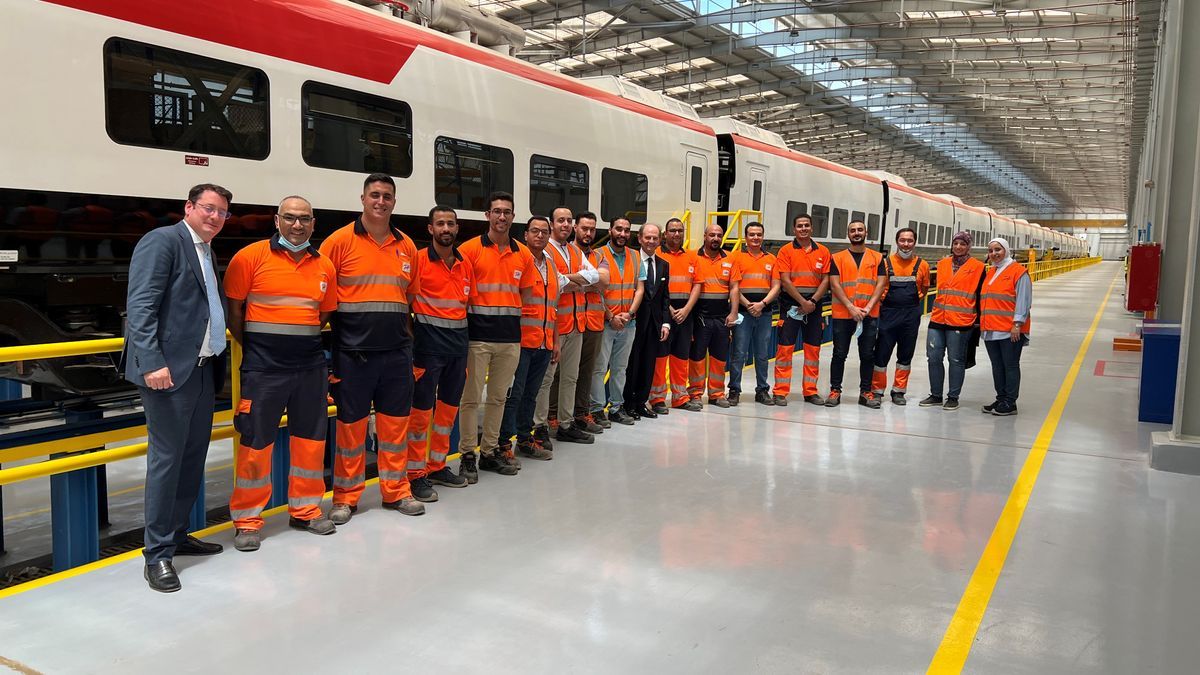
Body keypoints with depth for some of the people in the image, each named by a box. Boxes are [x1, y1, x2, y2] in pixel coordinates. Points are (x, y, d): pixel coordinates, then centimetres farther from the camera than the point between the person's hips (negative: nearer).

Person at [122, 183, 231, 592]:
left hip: (203, 368, 9)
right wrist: (152, 362, -24)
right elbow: (140, 305, -16)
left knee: (194, 456, 14)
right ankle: (158, 554, 4)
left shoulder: (207, 253, 19)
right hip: (169, 369, -9)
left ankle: (176, 535, 26)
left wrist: (218, 360, 13)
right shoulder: (163, 241, -7)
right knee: (166, 458, -5)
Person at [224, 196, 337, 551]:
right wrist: (253, 348, 4)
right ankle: (247, 520, 13)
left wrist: (301, 342, 11)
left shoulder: (325, 266, 6)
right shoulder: (251, 256, -5)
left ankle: (305, 509, 26)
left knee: (311, 438, 11)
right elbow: (233, 310, 0)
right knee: (256, 441, 0)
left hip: (311, 364, 4)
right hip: (263, 366, -4)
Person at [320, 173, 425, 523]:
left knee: (396, 421, 10)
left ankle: (396, 491, 23)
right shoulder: (340, 240, -3)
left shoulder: (406, 246, 10)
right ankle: (346, 497, 18)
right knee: (351, 424, 4)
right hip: (353, 352, -4)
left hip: (397, 350, 4)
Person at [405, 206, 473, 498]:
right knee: (421, 409, -3)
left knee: (449, 407, 13)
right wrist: (413, 338, -10)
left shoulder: (465, 264, 10)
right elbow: (406, 302, -7)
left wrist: (462, 338, 15)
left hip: (458, 342, 6)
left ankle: (437, 466, 26)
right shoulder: (419, 259, -7)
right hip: (429, 343, -6)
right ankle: (416, 474, 7)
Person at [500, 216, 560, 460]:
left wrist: (555, 341, 18)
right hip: (522, 341, -6)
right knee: (514, 393, -4)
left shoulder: (551, 266, 16)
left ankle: (525, 439, 22)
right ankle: (504, 442, 3)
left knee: (531, 394, 13)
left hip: (544, 344, 7)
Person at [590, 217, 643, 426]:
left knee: (620, 367, 12)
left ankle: (616, 407, 21)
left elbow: (640, 289, 6)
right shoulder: (599, 255, -5)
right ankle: (597, 409, 4)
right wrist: (611, 317, -13)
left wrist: (630, 313, -8)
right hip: (604, 322, -4)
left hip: (628, 323, 4)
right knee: (599, 367, -4)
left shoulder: (636, 256, 9)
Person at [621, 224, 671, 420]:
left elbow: (664, 297, 12)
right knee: (631, 364, 3)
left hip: (654, 323, 5)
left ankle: (641, 402, 18)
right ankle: (628, 404, 13)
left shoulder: (664, 265, 12)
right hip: (635, 322, -5)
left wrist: (665, 323, 5)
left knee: (649, 365, 9)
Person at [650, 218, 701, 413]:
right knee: (660, 354, -3)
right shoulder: (657, 254, -1)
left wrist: (686, 309, -4)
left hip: (685, 312, 5)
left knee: (681, 356, 9)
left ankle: (680, 397, 18)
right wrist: (669, 308, -13)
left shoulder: (691, 256, 14)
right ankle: (658, 398, 4)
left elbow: (697, 285, 9)